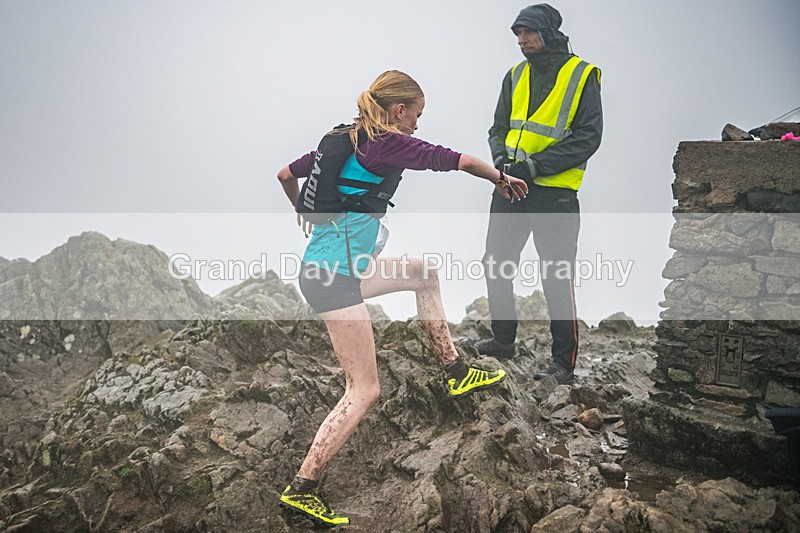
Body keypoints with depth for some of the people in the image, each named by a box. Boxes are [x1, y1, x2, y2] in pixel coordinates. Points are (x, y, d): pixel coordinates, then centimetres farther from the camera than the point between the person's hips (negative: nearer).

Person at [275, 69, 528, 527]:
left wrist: (304, 210, 41)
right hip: (335, 275, -10)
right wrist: (502, 179, 13)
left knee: (425, 273, 23)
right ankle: (302, 490, 0)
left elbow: (285, 174, 23)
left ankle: (457, 372, 27)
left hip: (343, 266, 10)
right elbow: (462, 161, -4)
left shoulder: (343, 140, 13)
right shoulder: (387, 144, -10)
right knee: (365, 390, -4)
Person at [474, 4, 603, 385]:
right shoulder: (516, 75, 12)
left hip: (554, 192, -6)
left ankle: (564, 362, 9)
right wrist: (501, 158, -6)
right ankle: (503, 340, 30)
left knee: (556, 278, -3)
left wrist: (536, 166, -18)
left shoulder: (582, 75, -5)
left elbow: (588, 137, -11)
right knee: (496, 264, 12)